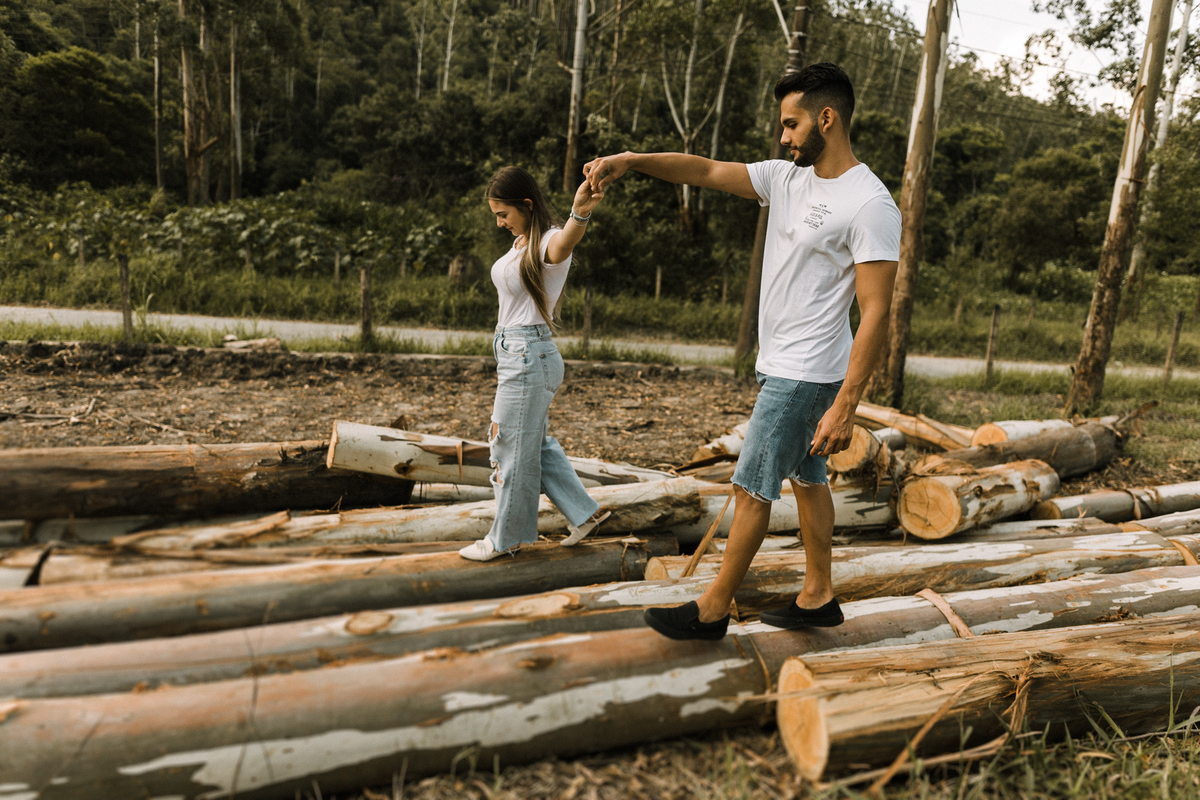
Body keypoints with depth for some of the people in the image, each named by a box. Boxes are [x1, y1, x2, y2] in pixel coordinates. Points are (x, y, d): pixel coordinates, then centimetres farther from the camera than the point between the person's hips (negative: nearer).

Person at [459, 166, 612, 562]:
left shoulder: (548, 243, -18)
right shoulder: (522, 243, 13)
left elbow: (562, 244, -42)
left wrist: (580, 214, -62)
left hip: (529, 355, -10)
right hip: (512, 352, 10)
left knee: (513, 448, 4)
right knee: (535, 443, 18)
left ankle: (506, 537, 21)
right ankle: (583, 512, 30)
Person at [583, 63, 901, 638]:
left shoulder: (870, 205, -19)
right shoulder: (785, 178, 6)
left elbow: (875, 313, -22)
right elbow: (706, 171, 7)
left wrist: (845, 406, -26)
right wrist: (631, 160, -7)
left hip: (805, 374, -9)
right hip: (780, 365, 9)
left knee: (751, 486, -1)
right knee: (806, 478, 17)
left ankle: (713, 610, 14)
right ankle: (818, 598, 32)